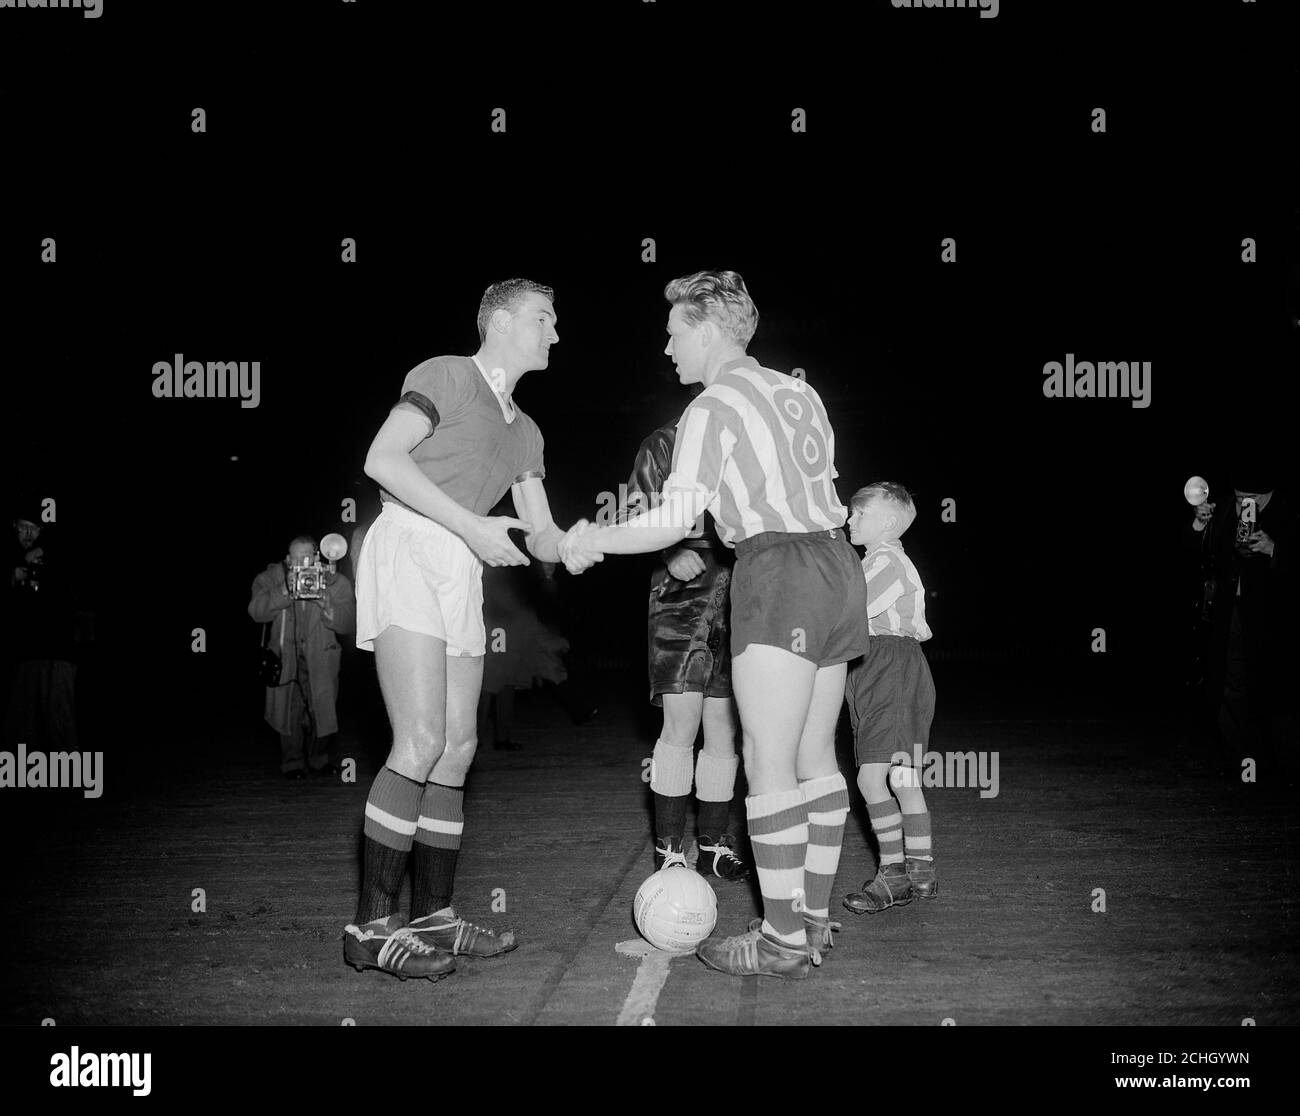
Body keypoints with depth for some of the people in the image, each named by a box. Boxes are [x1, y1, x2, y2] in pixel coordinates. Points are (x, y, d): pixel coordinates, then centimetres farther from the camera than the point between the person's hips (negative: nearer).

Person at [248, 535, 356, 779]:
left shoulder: (336, 583, -3)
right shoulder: (271, 578, -1)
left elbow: (349, 624, -7)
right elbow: (256, 612, -14)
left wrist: (327, 608, -25)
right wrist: (285, 591, -25)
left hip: (320, 656, 0)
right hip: (285, 655, 0)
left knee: (323, 708, -2)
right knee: (289, 708, -2)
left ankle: (319, 758, 20)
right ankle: (293, 761, 17)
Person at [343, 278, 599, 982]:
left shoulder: (523, 432, 24)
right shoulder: (445, 375, 1)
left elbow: (539, 531, 17)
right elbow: (382, 458, -12)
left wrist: (572, 548, -7)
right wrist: (471, 525, -17)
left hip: (462, 574, 9)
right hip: (408, 550, -8)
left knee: (457, 746, 4)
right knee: (422, 743, -18)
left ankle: (434, 918, 11)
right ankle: (371, 928, -13)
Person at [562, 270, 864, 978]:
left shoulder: (713, 407, -5)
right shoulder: (798, 392, 18)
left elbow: (673, 522, -11)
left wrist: (596, 540, 2)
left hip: (778, 573, -9)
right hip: (837, 562, 9)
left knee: (769, 763, -7)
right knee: (815, 756, 12)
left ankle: (783, 940, -6)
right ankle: (815, 917, 17)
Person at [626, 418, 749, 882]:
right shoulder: (664, 444, 6)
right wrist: (670, 555, -16)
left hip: (737, 601, 3)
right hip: (682, 595, -3)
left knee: (724, 730, 5)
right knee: (681, 724, -10)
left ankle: (713, 845, 15)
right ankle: (669, 852, -1)